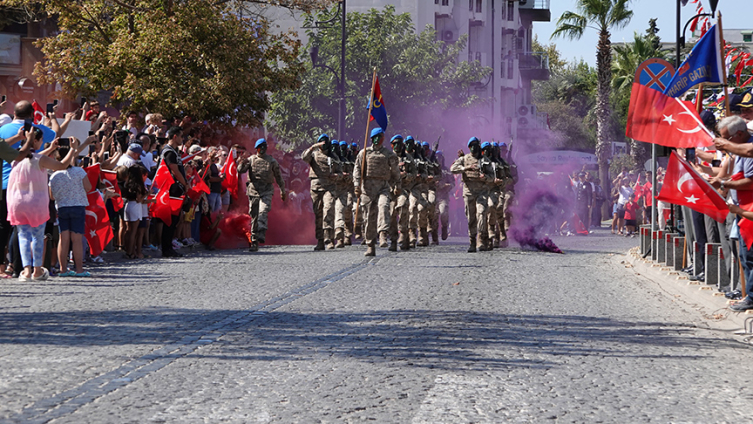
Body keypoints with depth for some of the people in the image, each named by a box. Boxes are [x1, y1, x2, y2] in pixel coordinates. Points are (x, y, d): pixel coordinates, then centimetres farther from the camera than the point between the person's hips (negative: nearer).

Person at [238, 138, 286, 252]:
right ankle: (254, 242, 6)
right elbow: (240, 171, -1)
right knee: (254, 216, 2)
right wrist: (243, 164, -24)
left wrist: (282, 191, 21)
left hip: (266, 191, -1)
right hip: (253, 190, 1)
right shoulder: (251, 159, 9)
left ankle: (261, 235, -33)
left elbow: (278, 176, 18)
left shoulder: (271, 161, 10)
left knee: (263, 212, -22)